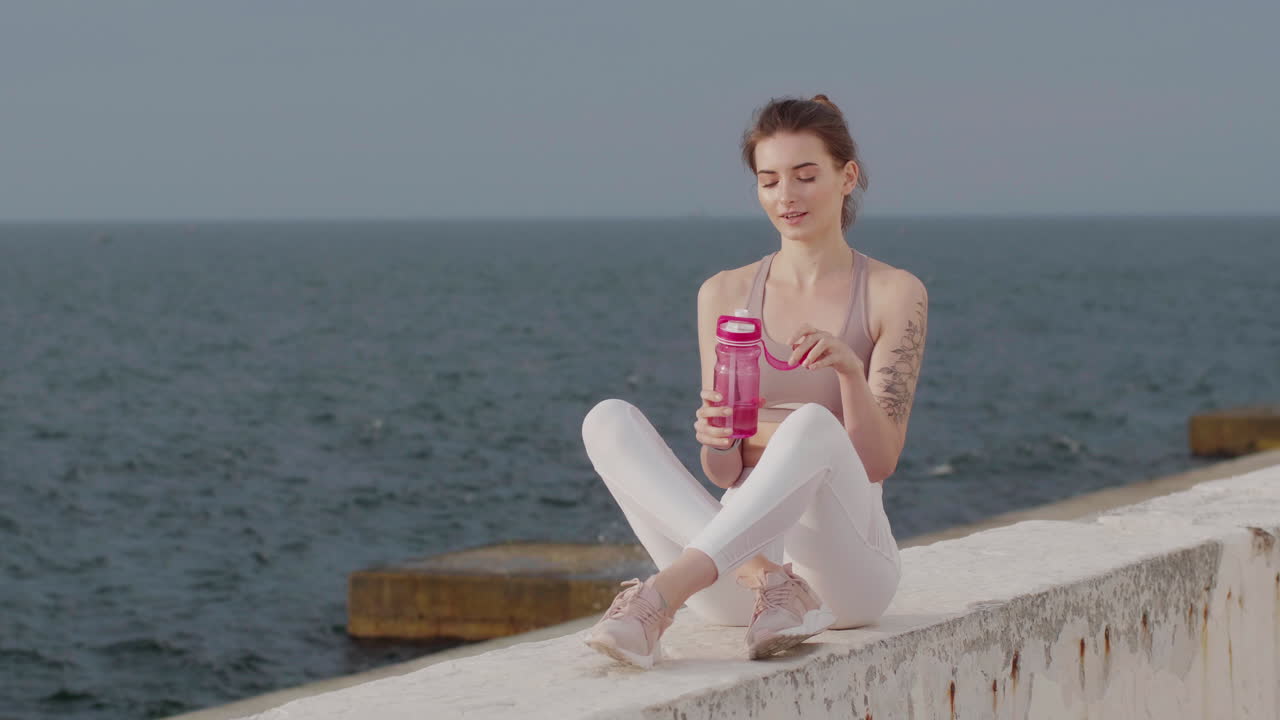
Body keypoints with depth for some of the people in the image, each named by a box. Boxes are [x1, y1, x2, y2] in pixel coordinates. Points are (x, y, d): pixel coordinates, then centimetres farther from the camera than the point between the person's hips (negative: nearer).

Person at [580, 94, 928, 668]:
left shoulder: (894, 294, 3)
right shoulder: (725, 294, 11)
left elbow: (879, 461, -4)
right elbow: (724, 473, 7)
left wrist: (849, 369, -23)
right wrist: (717, 442, -18)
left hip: (843, 569, -3)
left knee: (812, 424, -34)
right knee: (610, 421, -19)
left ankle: (658, 597, -45)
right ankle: (762, 578, -35)